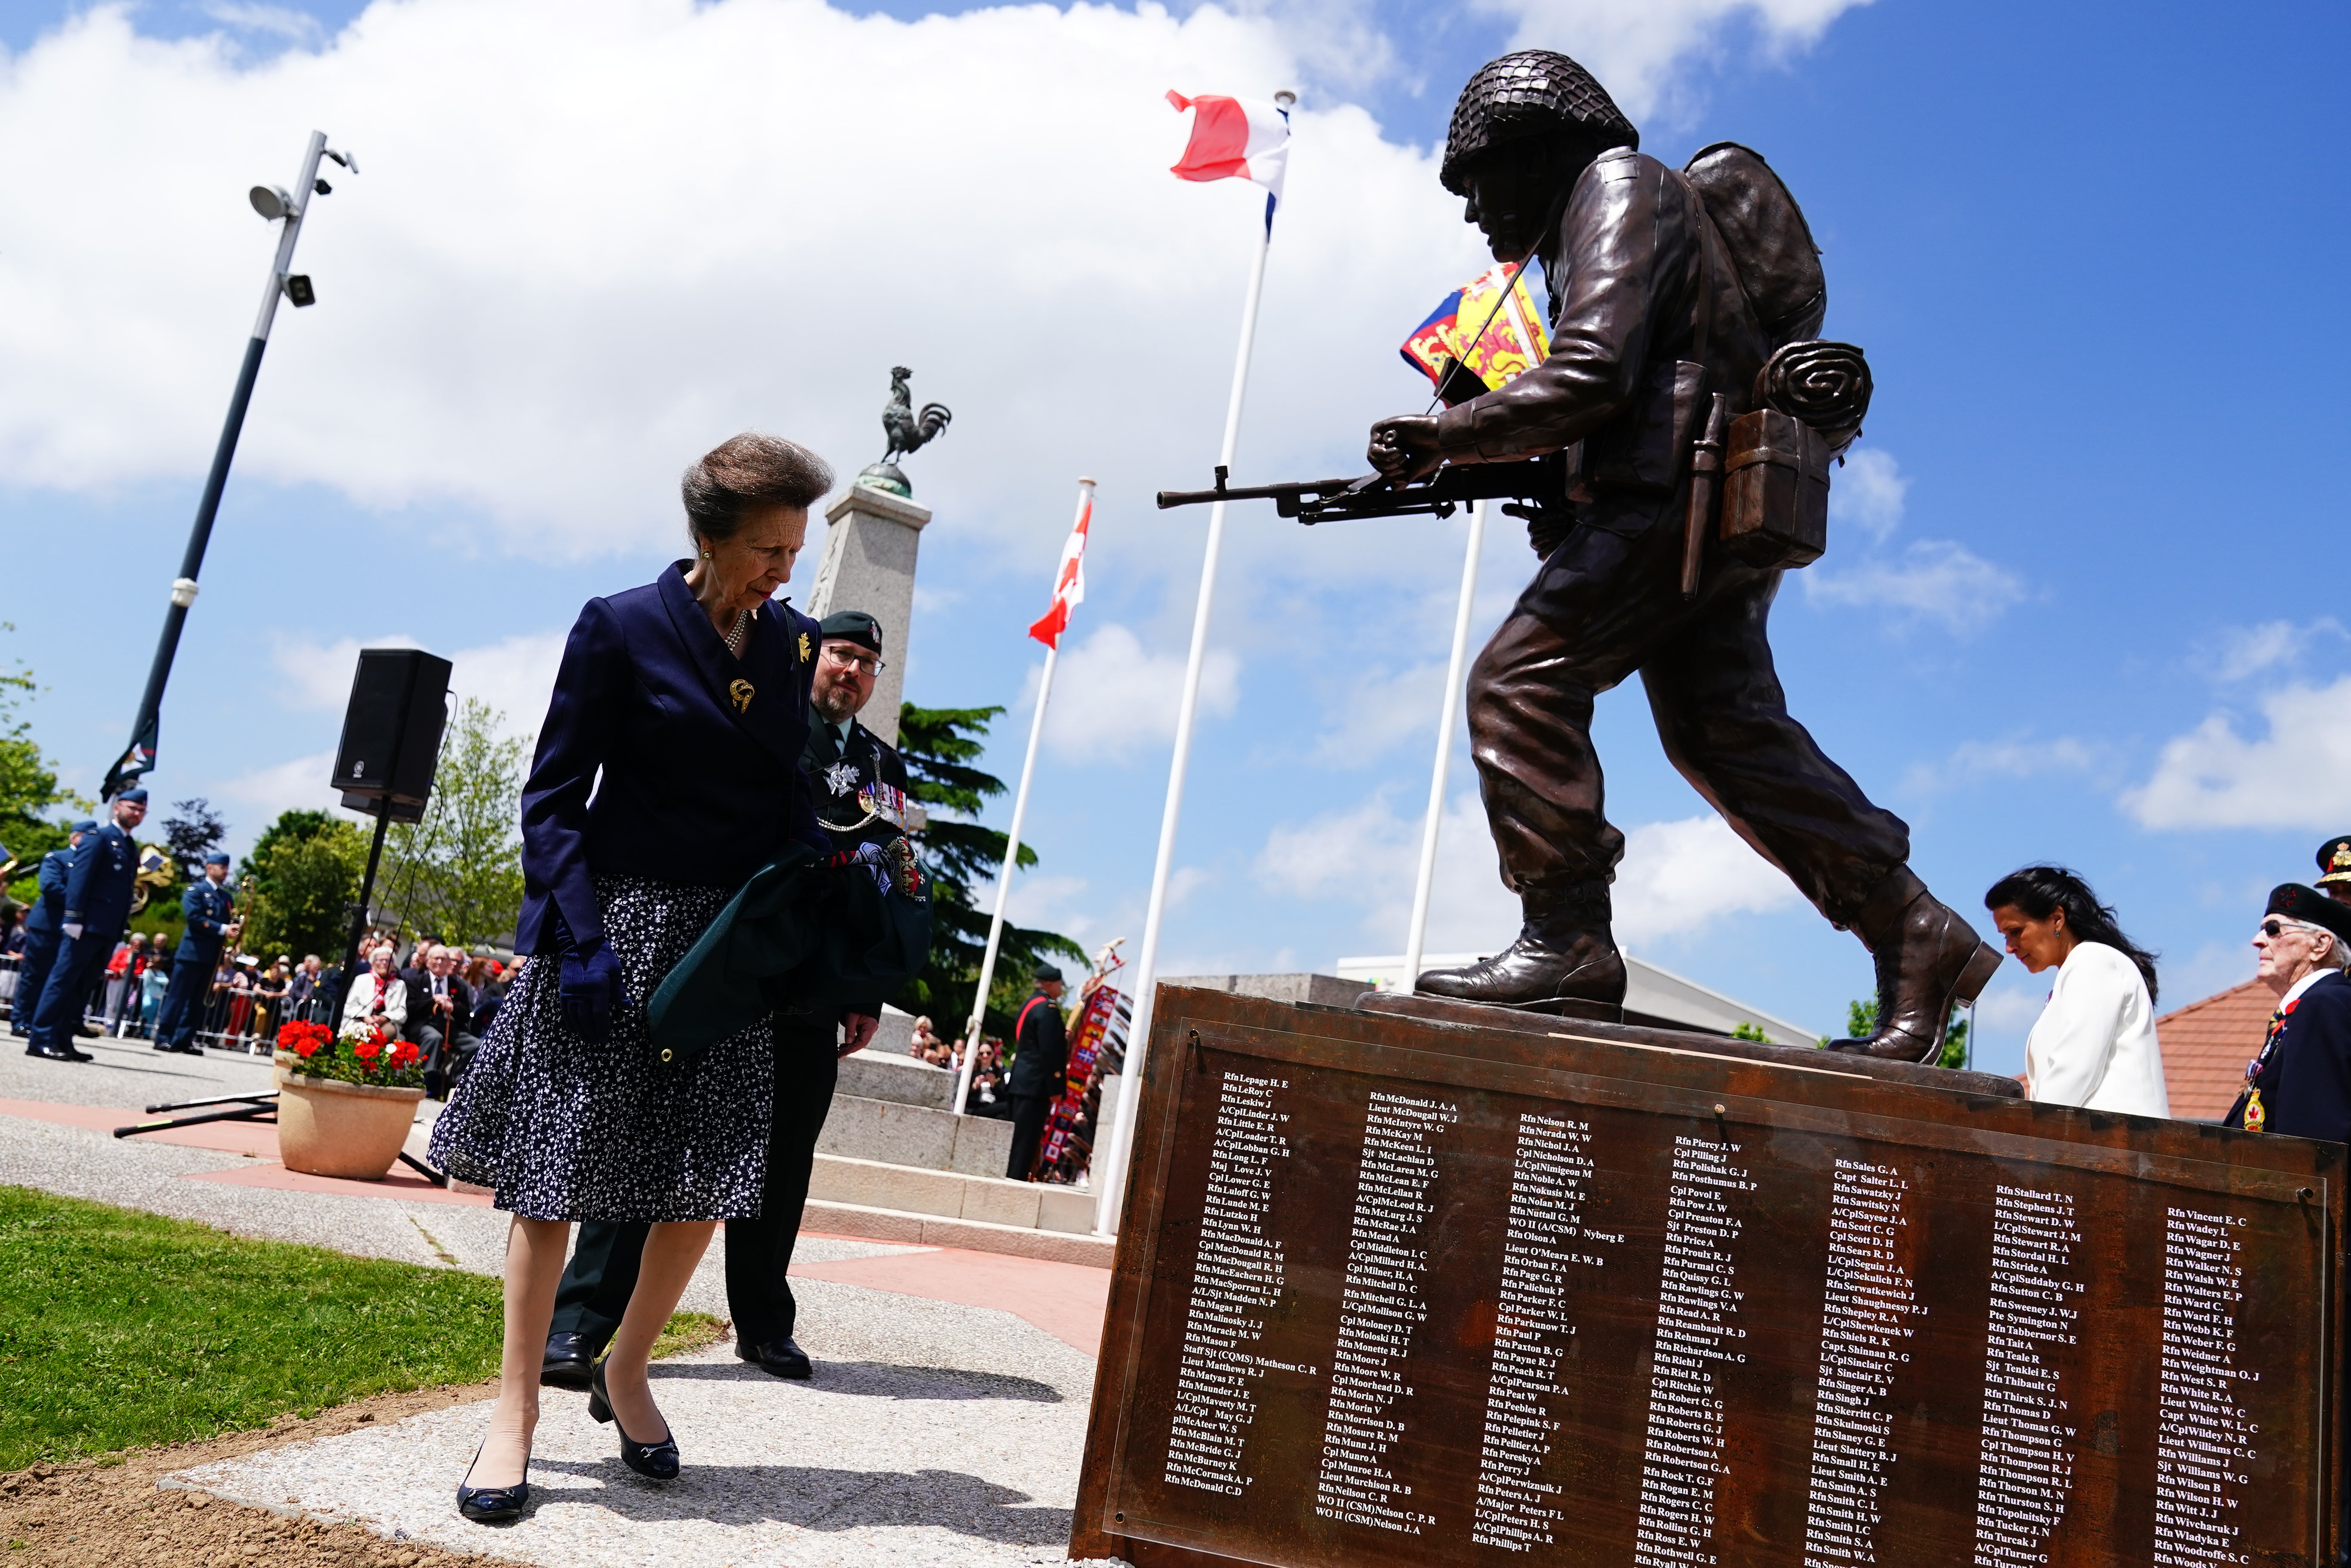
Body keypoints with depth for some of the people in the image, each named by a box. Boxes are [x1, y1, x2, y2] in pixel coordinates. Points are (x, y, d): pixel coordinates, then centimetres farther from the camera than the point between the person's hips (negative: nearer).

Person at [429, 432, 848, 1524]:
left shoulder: (791, 646, 7)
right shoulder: (621, 630, -6)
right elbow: (552, 799, -6)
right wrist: (581, 939, -16)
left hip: (727, 941, 4)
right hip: (613, 917, -4)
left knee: (707, 1179, 5)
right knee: (554, 1171, 1)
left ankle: (625, 1375, 26)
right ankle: (517, 1407, 14)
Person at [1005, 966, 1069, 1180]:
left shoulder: (1031, 1004, 15)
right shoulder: (1048, 1009, -15)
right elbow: (1049, 1051, -19)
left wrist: (1061, 1034, 21)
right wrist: (1055, 1088, -17)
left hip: (1022, 1080, 10)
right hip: (1037, 1082, -10)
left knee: (1018, 1135, 14)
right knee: (1027, 1137, -7)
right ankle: (1016, 1180, -6)